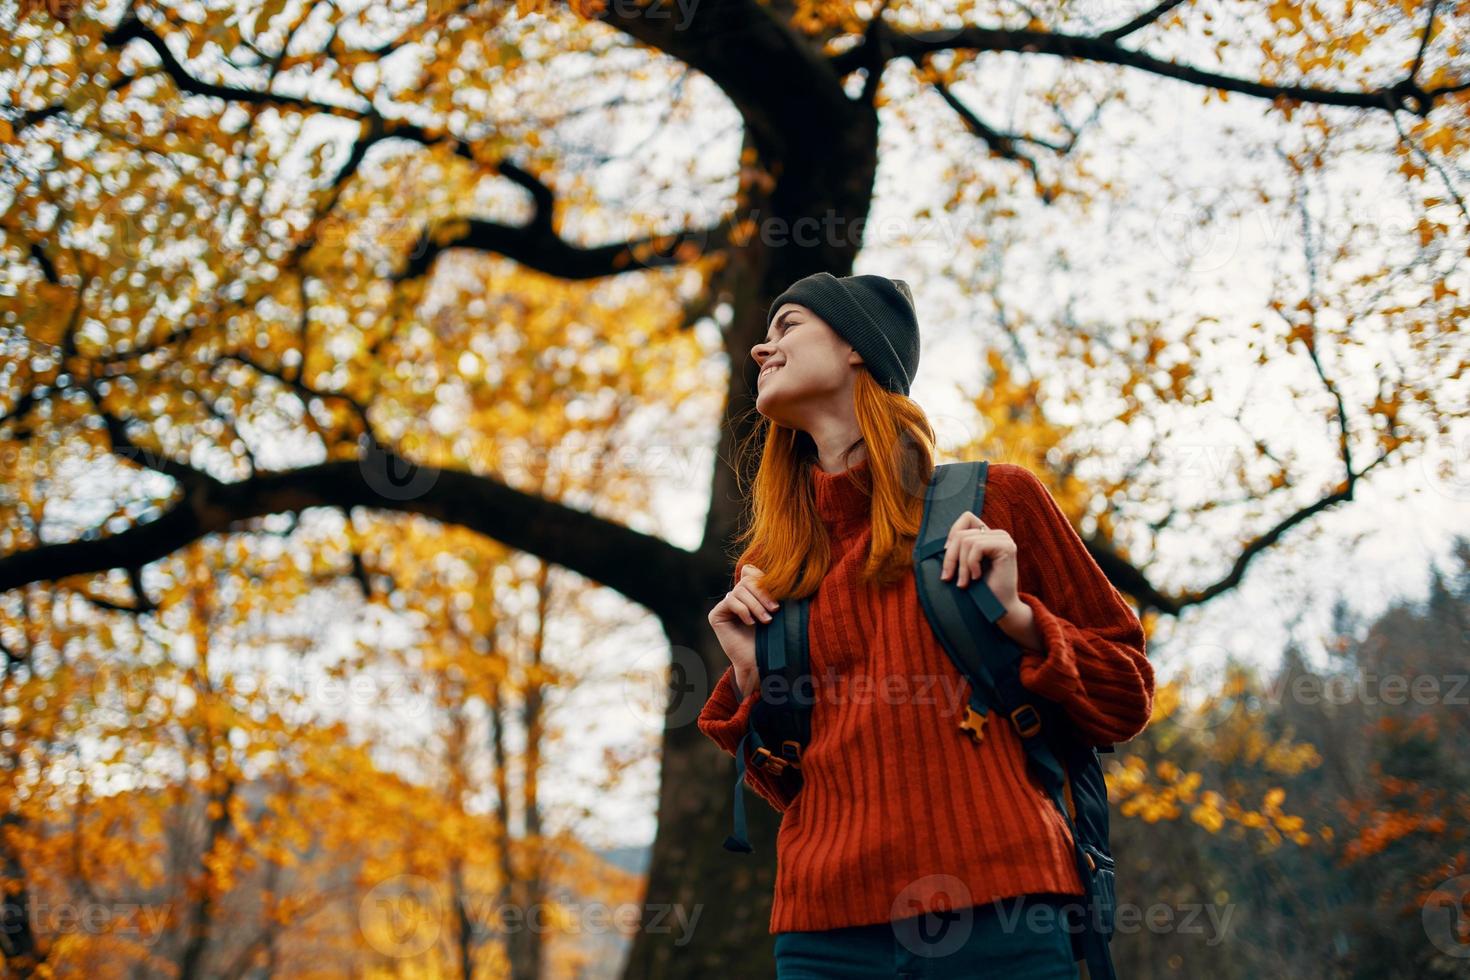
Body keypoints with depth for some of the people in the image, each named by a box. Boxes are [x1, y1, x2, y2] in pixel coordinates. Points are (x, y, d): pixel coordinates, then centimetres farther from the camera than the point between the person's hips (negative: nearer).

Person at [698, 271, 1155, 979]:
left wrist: (1015, 616, -6)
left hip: (997, 917, -3)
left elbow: (1125, 698, 9)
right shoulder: (771, 568, 14)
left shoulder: (995, 499, 6)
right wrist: (749, 679, 3)